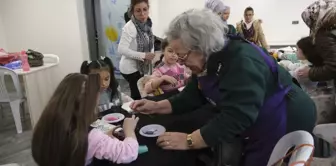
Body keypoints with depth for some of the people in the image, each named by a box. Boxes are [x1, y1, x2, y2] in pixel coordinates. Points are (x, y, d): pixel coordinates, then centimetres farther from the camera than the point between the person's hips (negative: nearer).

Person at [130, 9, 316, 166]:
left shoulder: (242, 62, -31)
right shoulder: (207, 62, -2)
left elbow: (234, 119, -37)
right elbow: (191, 97, 3)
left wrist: (188, 141, -33)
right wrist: (156, 106, -6)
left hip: (285, 127, -8)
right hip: (257, 130, 8)